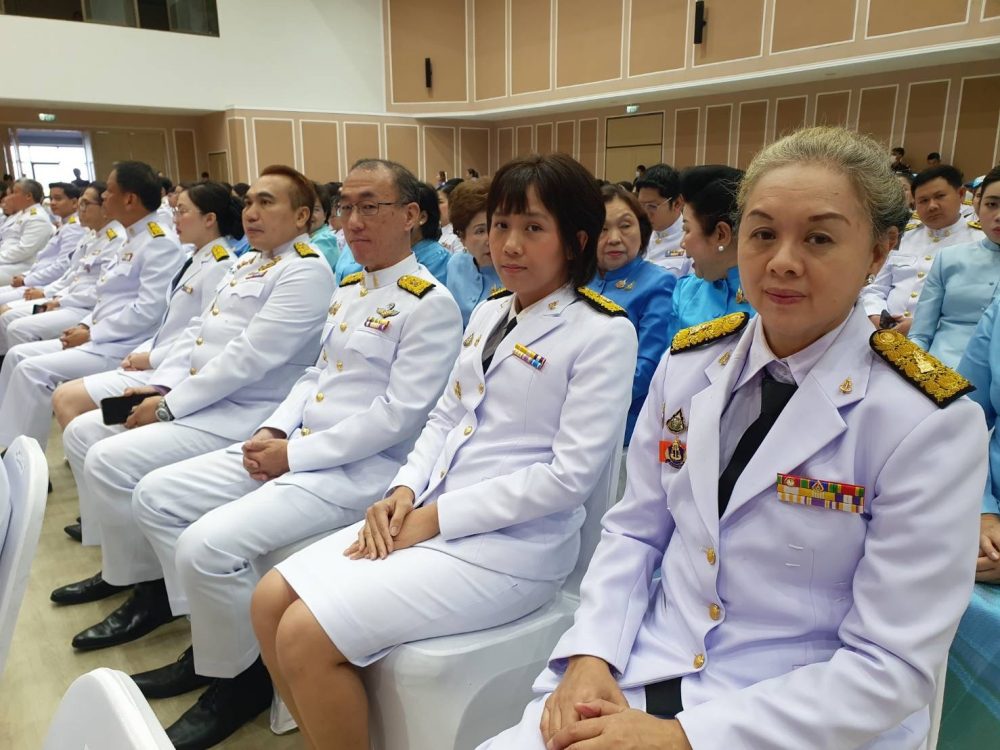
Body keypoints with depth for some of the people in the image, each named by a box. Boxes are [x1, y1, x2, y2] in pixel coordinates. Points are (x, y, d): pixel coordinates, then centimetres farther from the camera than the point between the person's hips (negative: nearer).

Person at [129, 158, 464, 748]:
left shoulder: (431, 304, -13)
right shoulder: (348, 289, 15)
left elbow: (399, 415, -19)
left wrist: (295, 455, -15)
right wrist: (274, 431, 1)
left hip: (363, 467, -9)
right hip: (296, 447, 9)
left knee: (208, 544, -23)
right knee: (156, 496, 7)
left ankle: (238, 679, 6)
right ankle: (211, 640, 20)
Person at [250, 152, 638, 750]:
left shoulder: (604, 333, -11)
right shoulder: (488, 312, 12)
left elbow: (569, 476, -16)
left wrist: (438, 517, -14)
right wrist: (405, 490, -2)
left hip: (514, 544, -7)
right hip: (425, 516, 8)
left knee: (306, 635, -16)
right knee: (271, 601, -1)